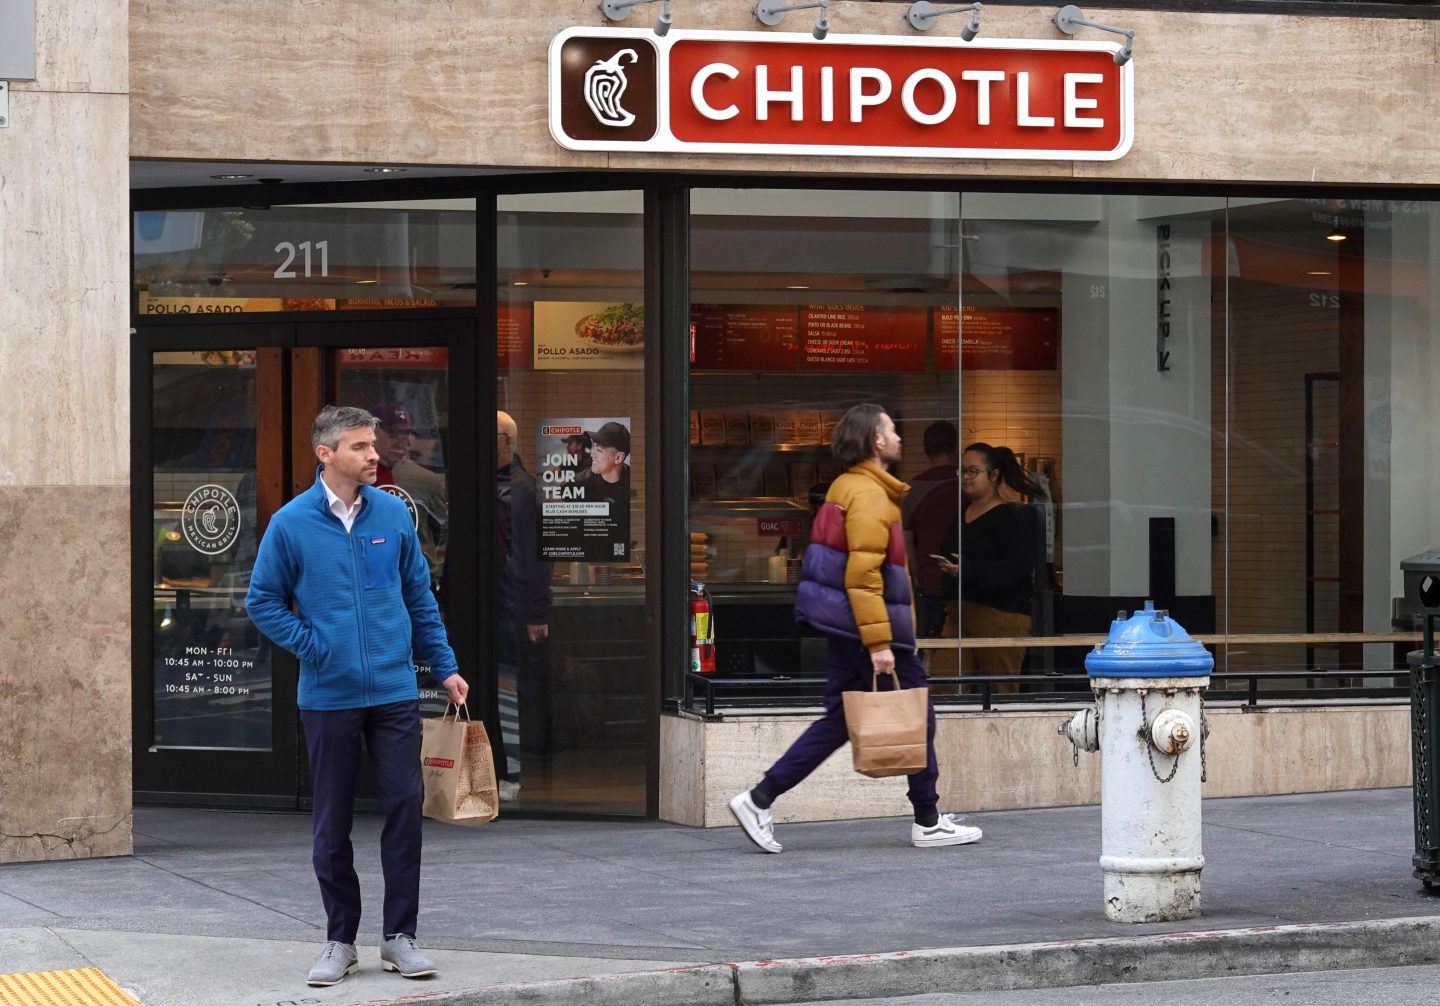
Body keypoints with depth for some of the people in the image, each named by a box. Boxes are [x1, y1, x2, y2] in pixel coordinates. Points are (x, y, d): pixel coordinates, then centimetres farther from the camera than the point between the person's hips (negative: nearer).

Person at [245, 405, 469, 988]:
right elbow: (262, 602, 4)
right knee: (332, 824, 6)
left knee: (405, 807, -1)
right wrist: (313, 646, -7)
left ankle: (400, 935, 9)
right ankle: (340, 940, 18)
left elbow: (419, 597, 11)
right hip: (328, 696, -1)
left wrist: (445, 667, 10)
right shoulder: (291, 523, -4)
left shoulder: (393, 515, 3)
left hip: (395, 693, 1)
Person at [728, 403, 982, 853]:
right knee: (917, 716, 3)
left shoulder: (846, 487, 16)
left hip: (839, 625, 10)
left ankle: (760, 799, 4)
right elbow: (863, 574, -23)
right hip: (862, 622, -10)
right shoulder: (869, 495, -16)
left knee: (839, 719, 11)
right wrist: (878, 642, -25)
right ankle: (928, 822, 11)